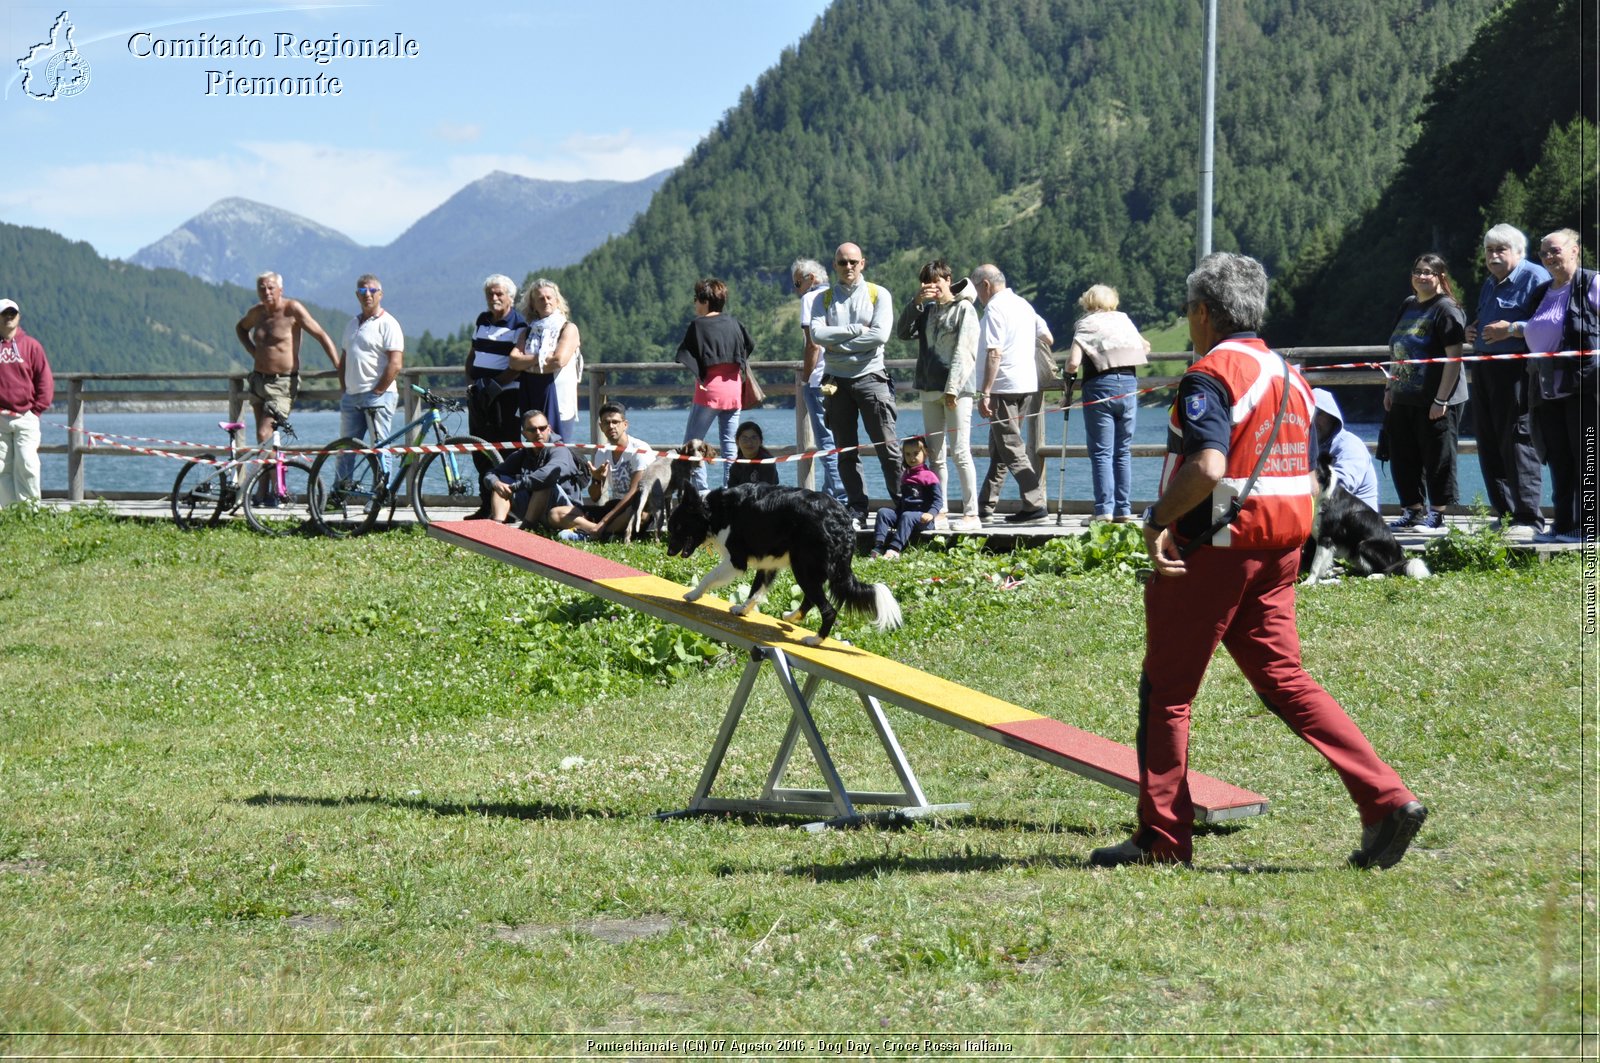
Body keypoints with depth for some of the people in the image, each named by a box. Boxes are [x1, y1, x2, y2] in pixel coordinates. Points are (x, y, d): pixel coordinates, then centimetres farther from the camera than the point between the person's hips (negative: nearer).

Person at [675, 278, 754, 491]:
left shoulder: (698, 325, -5)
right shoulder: (733, 323, 8)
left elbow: (683, 354, -10)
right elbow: (750, 346, 21)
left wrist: (699, 376, -5)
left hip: (710, 389, -5)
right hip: (733, 389, 5)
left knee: (692, 442, 2)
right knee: (729, 444, 9)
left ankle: (700, 488, -9)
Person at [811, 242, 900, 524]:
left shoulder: (878, 295, 3)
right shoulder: (824, 299, 10)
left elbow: (880, 334, -11)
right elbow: (817, 334, -7)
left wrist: (838, 343, -10)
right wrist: (856, 329, -12)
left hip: (871, 377, -3)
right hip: (837, 381, 3)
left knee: (887, 446, -7)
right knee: (845, 451, 5)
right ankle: (856, 510, 9)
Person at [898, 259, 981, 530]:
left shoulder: (964, 309, -4)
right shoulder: (927, 311, 17)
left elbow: (963, 352, -10)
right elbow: (903, 333, 9)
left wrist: (952, 389, -16)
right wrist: (916, 302, -2)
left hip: (956, 388, -7)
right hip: (930, 389, 7)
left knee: (961, 452, -10)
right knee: (934, 454, 7)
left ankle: (971, 513, -10)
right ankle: (938, 512, 11)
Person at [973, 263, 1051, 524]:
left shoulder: (994, 308, -11)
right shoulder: (1023, 304, 14)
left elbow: (994, 353, -19)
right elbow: (1048, 339, 21)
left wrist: (985, 393, -20)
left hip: (1004, 387, -9)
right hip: (1028, 384, 9)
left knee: (1011, 449, -6)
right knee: (999, 448, 14)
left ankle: (1034, 505, -12)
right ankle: (985, 506, 18)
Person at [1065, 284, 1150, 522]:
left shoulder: (1086, 325, -1)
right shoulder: (1124, 320, 13)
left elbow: (1073, 363, -11)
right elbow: (1145, 347, 27)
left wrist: (1068, 373, 10)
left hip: (1101, 386, -4)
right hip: (1129, 384, 4)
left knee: (1101, 452, -3)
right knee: (1123, 451, 9)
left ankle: (1104, 509, -10)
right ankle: (1124, 509, 7)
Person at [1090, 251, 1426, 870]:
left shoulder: (1210, 375, -14)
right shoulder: (1288, 376, 14)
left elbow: (1206, 467, -28)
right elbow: (1307, 479, 16)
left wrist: (1159, 521, -16)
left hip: (1212, 553, -8)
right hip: (1278, 555, 8)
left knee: (1165, 690, 4)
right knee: (1284, 679, 9)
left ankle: (1162, 837, 9)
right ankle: (1387, 800, -4)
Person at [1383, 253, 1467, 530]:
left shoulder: (1446, 310, -11)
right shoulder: (1408, 306, 14)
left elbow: (1454, 358, -16)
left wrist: (1441, 399, -20)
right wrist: (1390, 388, 16)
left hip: (1434, 402, -8)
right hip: (1403, 400, 8)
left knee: (1437, 456, -1)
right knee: (1403, 458, 11)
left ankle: (1436, 513, 8)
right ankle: (1412, 510, 21)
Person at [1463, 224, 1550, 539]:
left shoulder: (1535, 277, -7)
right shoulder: (1489, 283, 21)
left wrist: (1511, 329, -23)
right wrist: (1472, 333, 14)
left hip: (1516, 369, -9)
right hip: (1484, 369, 9)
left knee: (1517, 442, -11)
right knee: (1488, 443, 9)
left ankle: (1528, 519, -9)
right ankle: (1504, 515, 16)